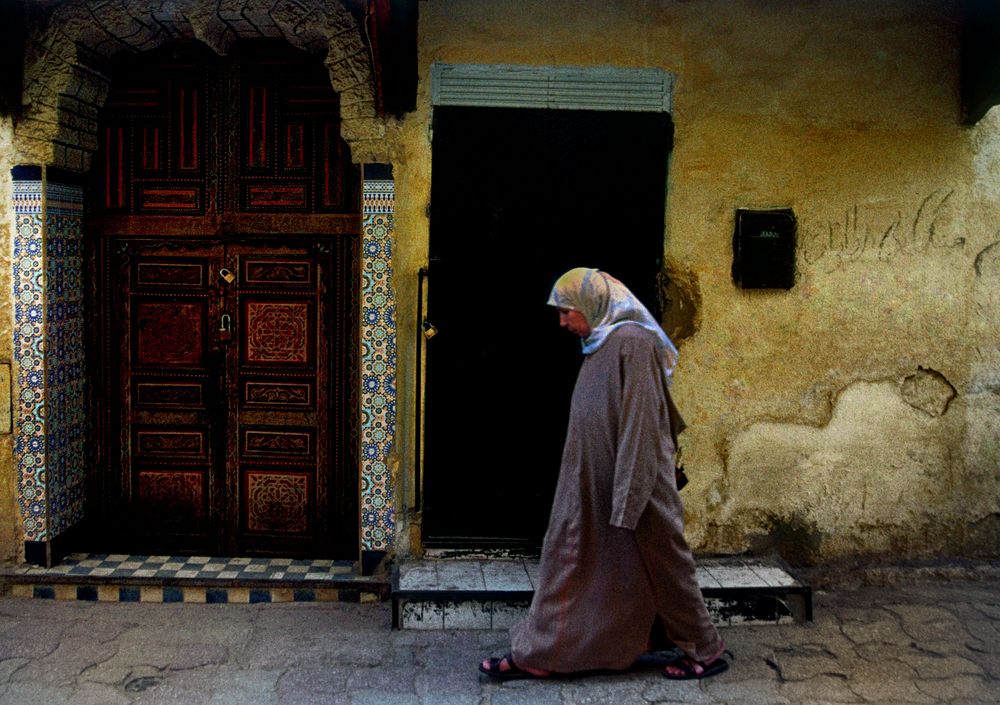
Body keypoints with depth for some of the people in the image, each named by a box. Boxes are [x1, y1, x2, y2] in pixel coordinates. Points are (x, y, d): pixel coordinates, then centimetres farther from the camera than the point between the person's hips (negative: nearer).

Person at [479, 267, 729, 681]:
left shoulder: (632, 343, -17)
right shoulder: (601, 345, 11)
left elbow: (640, 422, -21)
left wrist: (628, 497, -22)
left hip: (629, 485, -9)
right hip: (593, 487, 9)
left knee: (660, 563, 4)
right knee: (570, 560, 12)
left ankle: (705, 651, 21)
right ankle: (538, 655, 21)